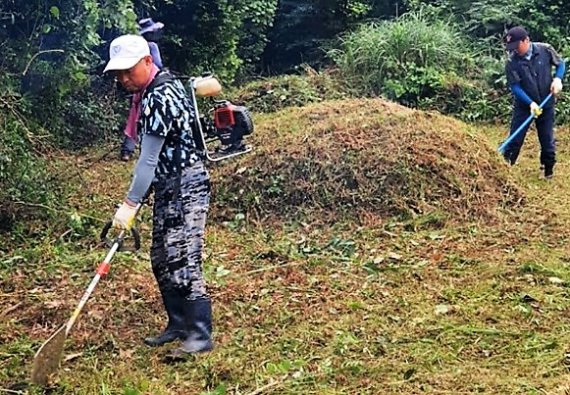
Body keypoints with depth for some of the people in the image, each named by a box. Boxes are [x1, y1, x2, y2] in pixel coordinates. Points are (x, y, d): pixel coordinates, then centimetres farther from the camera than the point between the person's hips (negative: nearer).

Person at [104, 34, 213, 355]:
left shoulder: (157, 99, -20)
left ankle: (201, 335, -9)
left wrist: (131, 204, -24)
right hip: (169, 187, 11)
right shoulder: (166, 82, 11)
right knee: (162, 259, 13)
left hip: (185, 186, -10)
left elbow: (148, 159, -23)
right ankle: (179, 324, 22)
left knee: (183, 261, -12)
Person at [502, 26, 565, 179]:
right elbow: (514, 86, -16)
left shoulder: (545, 50, -11)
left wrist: (557, 79, -13)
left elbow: (560, 63, 5)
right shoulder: (512, 62, -16)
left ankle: (548, 170, 24)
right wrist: (530, 103, -26)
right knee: (515, 139, 1)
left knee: (547, 140, 9)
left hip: (546, 104, 1)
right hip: (524, 105, -1)